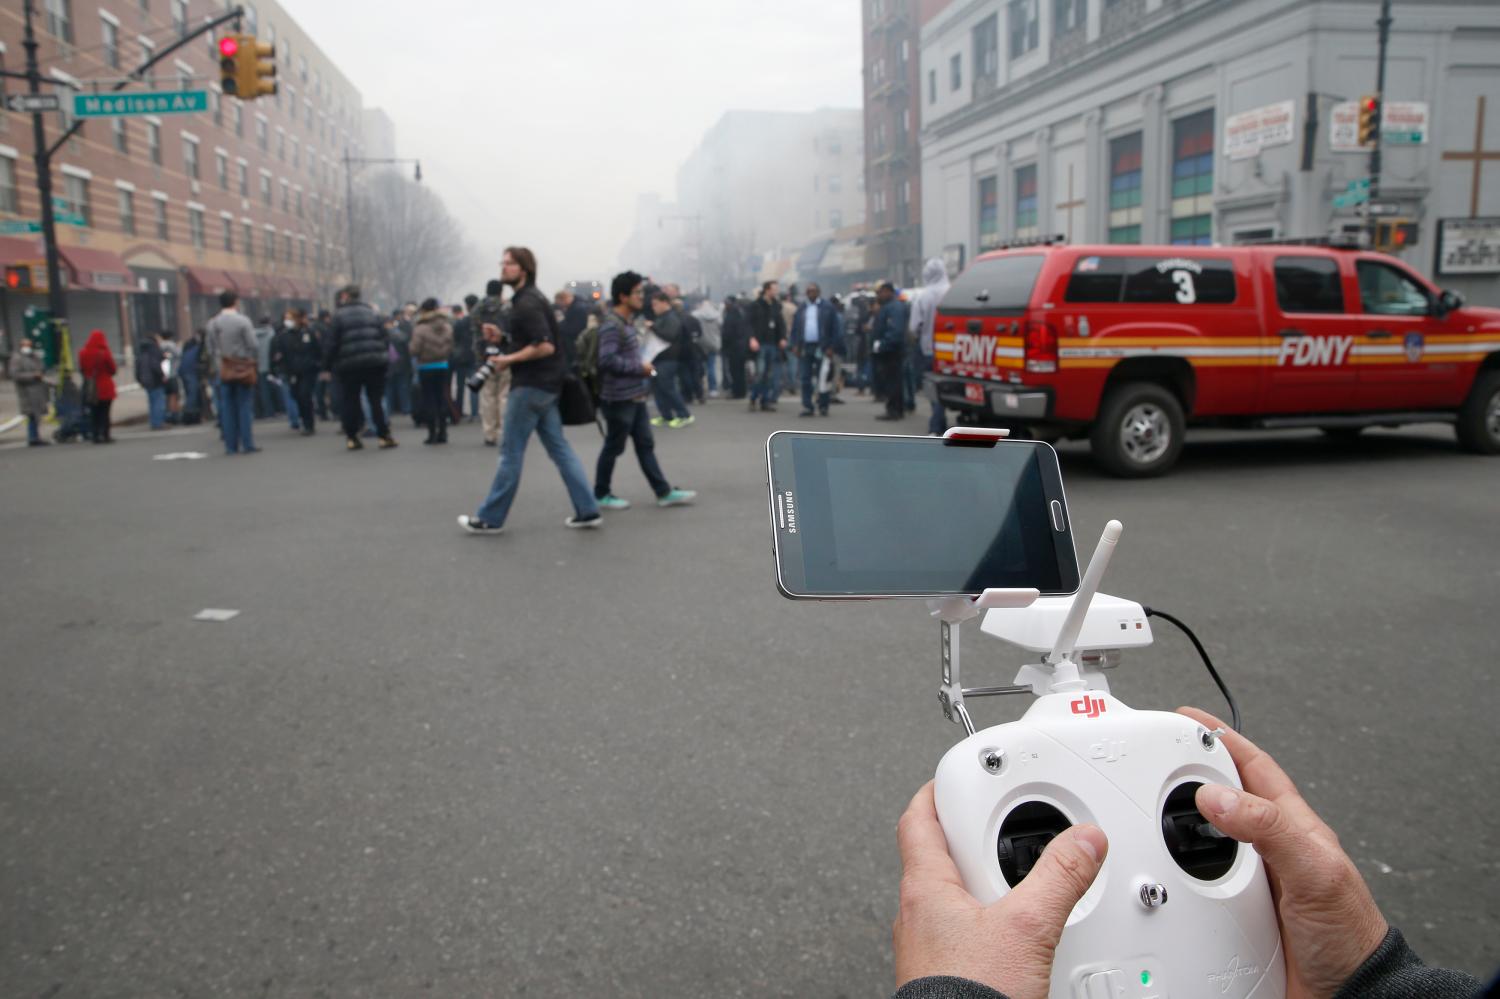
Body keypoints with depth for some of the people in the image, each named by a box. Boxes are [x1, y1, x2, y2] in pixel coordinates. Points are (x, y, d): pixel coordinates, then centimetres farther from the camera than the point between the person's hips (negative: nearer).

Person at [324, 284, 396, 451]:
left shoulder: (339, 316, -3)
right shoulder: (372, 313, 9)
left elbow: (332, 343, -6)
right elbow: (384, 338, 9)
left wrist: (327, 367, 0)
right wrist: (382, 356, 17)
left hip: (349, 365, -2)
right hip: (375, 362, 3)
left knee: (350, 402, 7)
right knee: (376, 400, 4)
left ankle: (352, 437, 9)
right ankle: (384, 436, -2)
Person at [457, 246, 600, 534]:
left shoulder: (527, 303, -15)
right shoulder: (530, 298, 16)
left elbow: (545, 346, -25)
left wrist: (508, 360, -16)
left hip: (531, 385, -10)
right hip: (544, 384, 10)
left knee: (511, 451, -2)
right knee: (559, 449, 8)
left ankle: (490, 518, 7)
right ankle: (587, 511, 7)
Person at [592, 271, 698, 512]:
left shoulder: (628, 321, 13)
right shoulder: (612, 325, -18)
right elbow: (607, 360, -28)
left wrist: (642, 368, 7)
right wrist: (640, 368, -19)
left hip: (635, 396, 9)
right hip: (619, 398, -9)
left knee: (645, 444, 10)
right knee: (614, 447, 2)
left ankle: (664, 493, 13)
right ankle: (601, 495, 16)